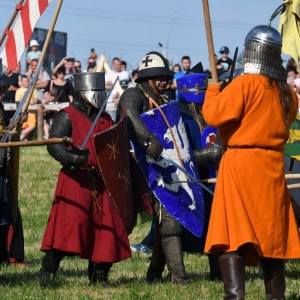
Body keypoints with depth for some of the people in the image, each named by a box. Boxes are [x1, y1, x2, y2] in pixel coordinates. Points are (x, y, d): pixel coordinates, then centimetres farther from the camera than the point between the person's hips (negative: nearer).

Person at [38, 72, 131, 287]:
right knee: (69, 223, -17)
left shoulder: (105, 119, 19)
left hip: (102, 182, 7)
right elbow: (54, 146, -14)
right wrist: (73, 159, -31)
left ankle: (99, 275, 14)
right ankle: (48, 271, -10)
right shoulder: (67, 116, -4)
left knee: (106, 227, 4)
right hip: (76, 179, -7)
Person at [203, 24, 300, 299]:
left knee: (232, 234, -8)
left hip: (241, 163, -6)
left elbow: (214, 116, -16)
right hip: (272, 165, 6)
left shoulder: (245, 84, -12)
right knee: (272, 234, 13)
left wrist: (213, 89, 0)